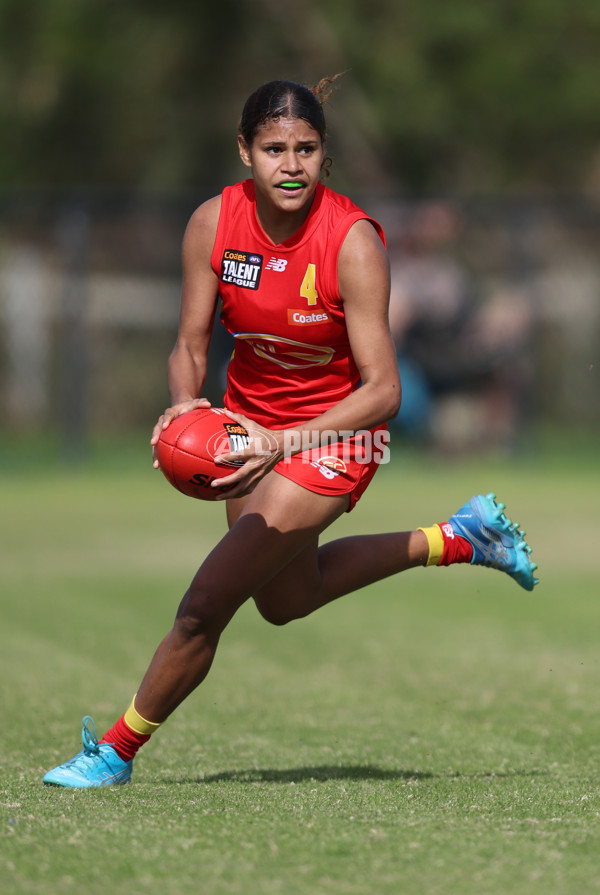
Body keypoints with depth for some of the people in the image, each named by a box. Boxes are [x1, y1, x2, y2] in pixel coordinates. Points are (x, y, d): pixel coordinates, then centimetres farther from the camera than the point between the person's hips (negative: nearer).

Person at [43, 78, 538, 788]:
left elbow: (382, 390, -27)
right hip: (251, 422, 6)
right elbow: (190, 347, -6)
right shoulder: (214, 224, -15)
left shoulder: (353, 242, -27)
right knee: (285, 601, 27)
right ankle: (457, 539, 40)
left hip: (335, 434, -6)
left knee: (204, 606, -12)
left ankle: (118, 751, 9)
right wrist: (184, 405, -29)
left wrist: (285, 443, -39)